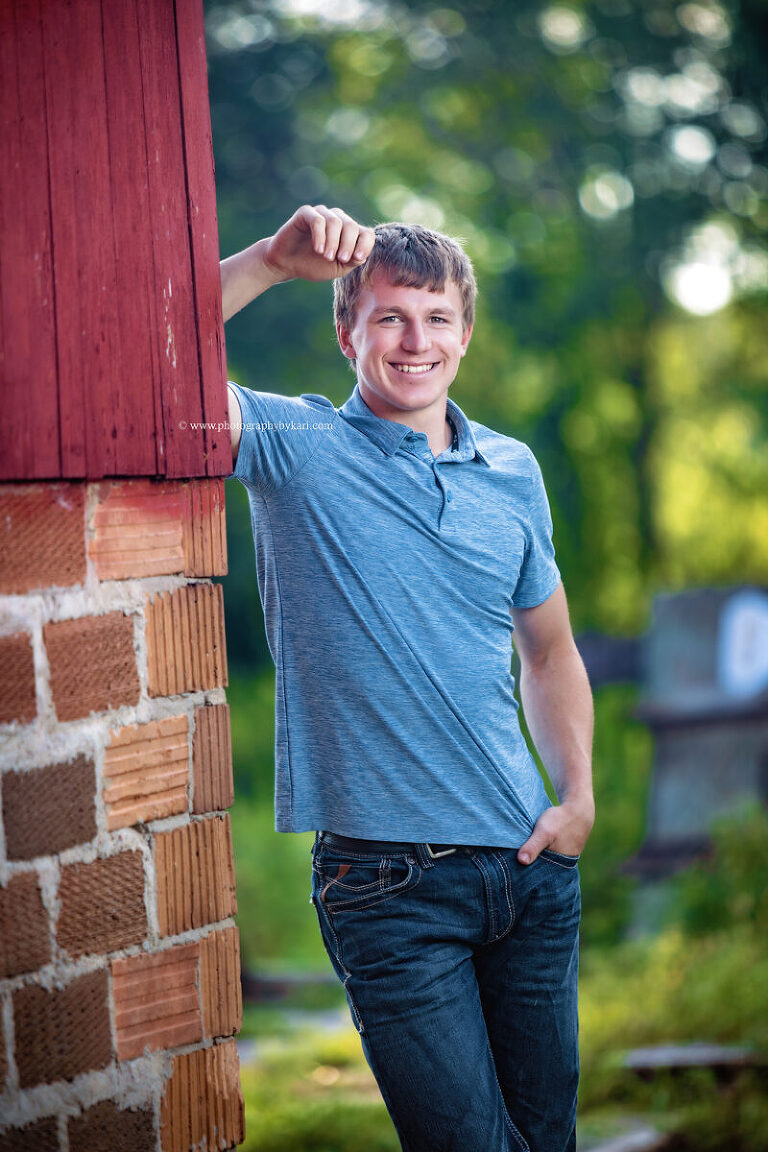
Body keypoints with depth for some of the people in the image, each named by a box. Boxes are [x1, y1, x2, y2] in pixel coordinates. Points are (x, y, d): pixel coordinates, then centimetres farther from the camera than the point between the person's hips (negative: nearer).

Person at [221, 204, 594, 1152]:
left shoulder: (513, 471, 11)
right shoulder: (296, 445, -3)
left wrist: (579, 795, 9)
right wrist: (272, 259, -25)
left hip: (531, 866, 5)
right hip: (389, 883, -5)